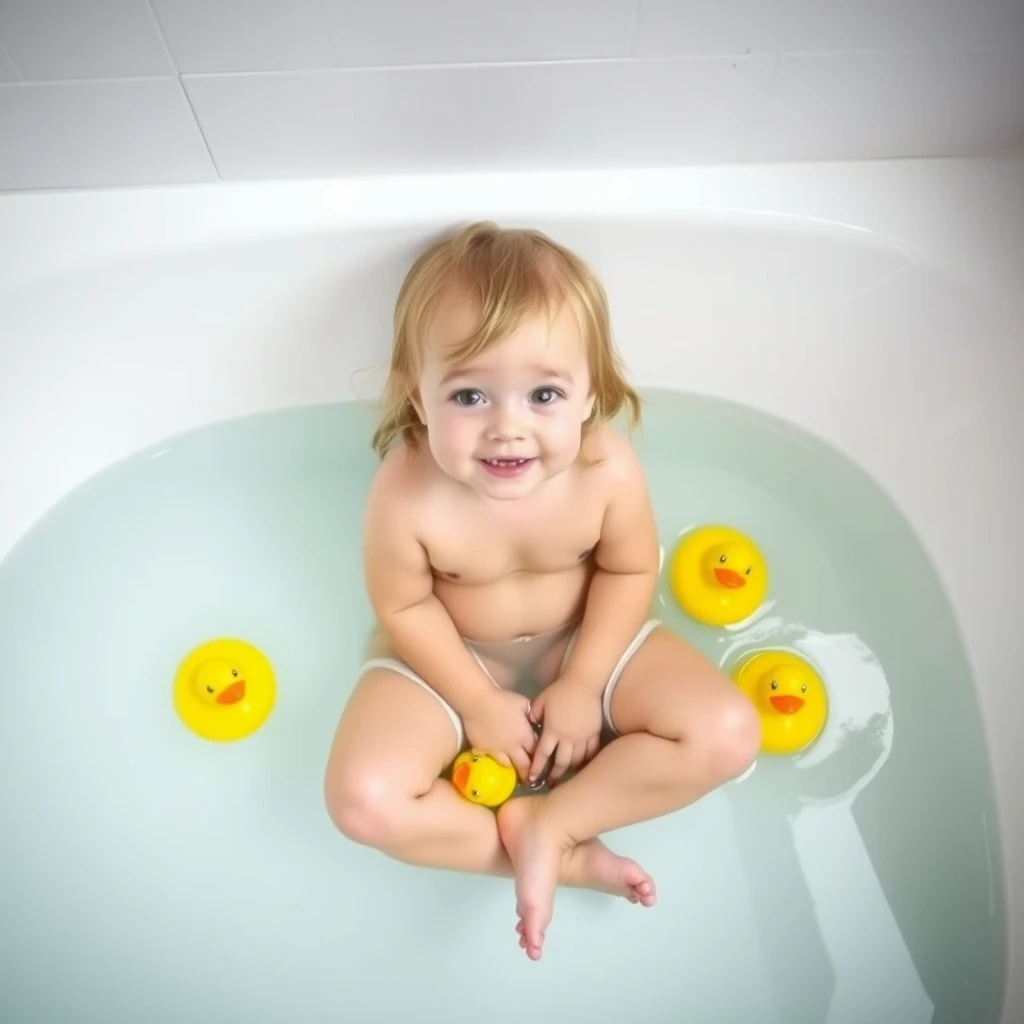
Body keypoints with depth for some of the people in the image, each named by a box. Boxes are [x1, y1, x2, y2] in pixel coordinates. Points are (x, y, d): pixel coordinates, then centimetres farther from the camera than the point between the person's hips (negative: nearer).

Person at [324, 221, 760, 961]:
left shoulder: (610, 470, -27)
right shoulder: (406, 495, -31)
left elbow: (629, 571, -10)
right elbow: (404, 605, -15)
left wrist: (583, 684, -13)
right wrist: (475, 702, -13)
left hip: (583, 640, 2)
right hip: (451, 656, -1)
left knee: (728, 734, -12)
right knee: (364, 801, -19)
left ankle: (546, 823, -5)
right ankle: (567, 857, -5)